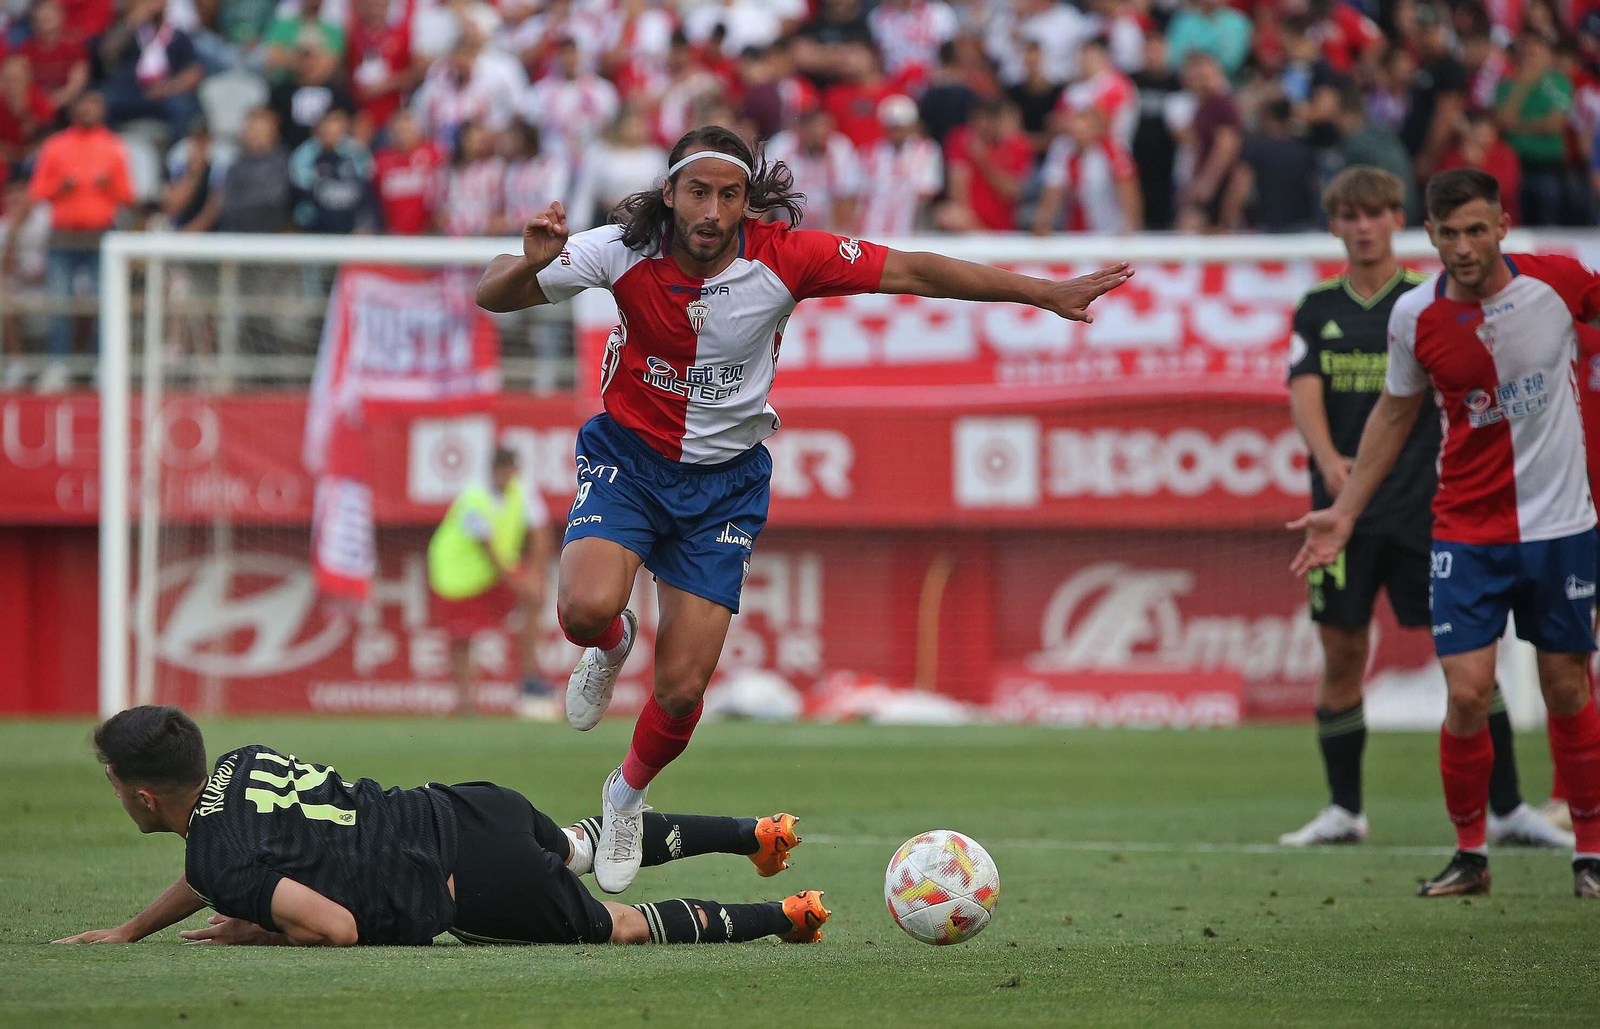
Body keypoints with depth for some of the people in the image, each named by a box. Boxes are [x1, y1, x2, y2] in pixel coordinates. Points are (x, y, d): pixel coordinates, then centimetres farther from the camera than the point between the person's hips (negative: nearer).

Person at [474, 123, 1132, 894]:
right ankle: (610, 646, 12)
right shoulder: (624, 252, -19)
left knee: (682, 686, -4)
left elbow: (915, 273, -14)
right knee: (586, 607, -29)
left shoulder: (782, 258, -19)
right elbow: (492, 297, -13)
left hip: (726, 477, 1)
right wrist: (529, 263, -38)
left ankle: (629, 795, 30)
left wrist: (1047, 294, -15)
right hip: (629, 455, 0)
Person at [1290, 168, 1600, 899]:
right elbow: (1397, 410, 9)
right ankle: (1469, 853, 9)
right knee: (1467, 694, -9)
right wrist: (1345, 511, 10)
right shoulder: (1414, 317, -7)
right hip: (1466, 530, 0)